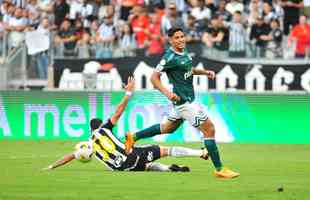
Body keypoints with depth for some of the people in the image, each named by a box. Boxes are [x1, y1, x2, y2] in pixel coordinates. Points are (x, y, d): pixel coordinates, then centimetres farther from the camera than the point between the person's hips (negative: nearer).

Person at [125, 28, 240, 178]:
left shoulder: (184, 52, 7)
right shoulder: (170, 57, -19)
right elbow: (154, 77, -17)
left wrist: (205, 72, 10)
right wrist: (166, 92, -31)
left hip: (186, 99, 10)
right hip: (183, 100, -10)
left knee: (168, 128, 27)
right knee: (209, 129, -9)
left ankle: (133, 137, 37)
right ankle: (219, 169, -4)